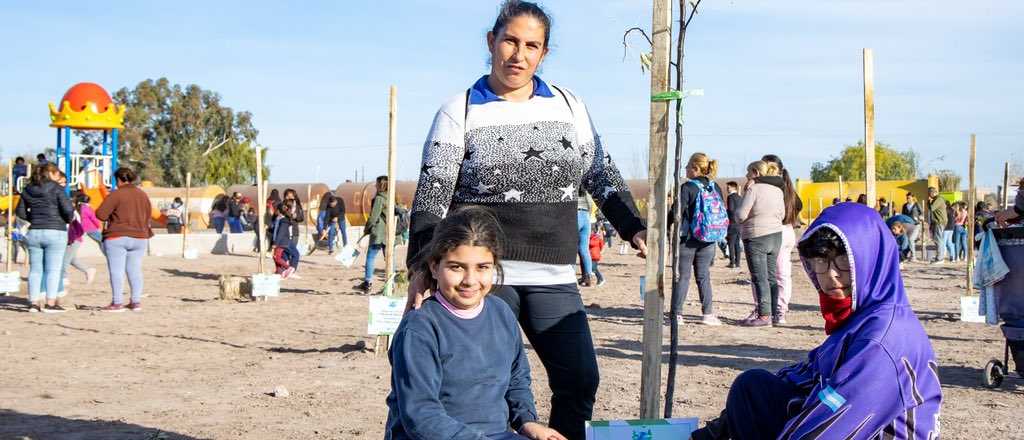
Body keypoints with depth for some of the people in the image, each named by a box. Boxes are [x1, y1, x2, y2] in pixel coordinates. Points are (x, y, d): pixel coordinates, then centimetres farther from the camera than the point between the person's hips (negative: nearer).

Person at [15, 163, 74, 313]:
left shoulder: (28, 189, 10)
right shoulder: (56, 188, -7)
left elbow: (20, 212, 12)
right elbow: (68, 209, -14)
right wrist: (69, 219, 5)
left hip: (34, 233, 5)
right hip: (55, 232, -5)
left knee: (35, 269, 10)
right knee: (53, 270, -2)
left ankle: (34, 302, 10)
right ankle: (50, 304, -3)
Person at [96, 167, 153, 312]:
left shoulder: (116, 194, -9)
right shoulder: (143, 195, 10)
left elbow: (100, 214, -11)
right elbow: (147, 217, 17)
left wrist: (112, 215, 8)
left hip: (117, 237, -6)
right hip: (139, 238, 6)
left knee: (116, 270, -2)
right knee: (135, 270, 9)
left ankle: (117, 303, -3)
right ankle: (136, 302, 8)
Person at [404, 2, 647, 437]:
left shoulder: (568, 106, 10)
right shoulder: (459, 112, 1)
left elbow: (602, 174, 15)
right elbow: (431, 196, -5)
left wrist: (633, 227, 2)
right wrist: (421, 265, -16)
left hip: (554, 276, 3)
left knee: (580, 380, -1)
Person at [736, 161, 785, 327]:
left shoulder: (753, 189, -13)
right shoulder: (778, 190, 10)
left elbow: (741, 215, -14)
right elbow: (782, 215, 16)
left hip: (757, 237, -8)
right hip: (776, 235, 8)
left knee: (760, 278, -5)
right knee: (771, 277, 12)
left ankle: (764, 315, -7)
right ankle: (774, 314, 16)